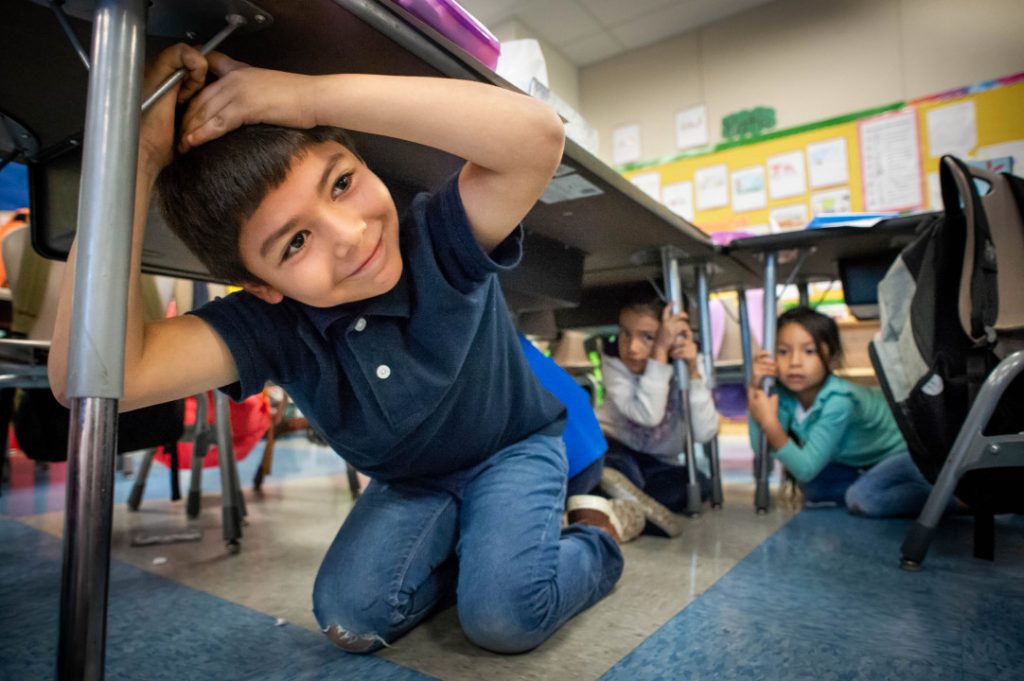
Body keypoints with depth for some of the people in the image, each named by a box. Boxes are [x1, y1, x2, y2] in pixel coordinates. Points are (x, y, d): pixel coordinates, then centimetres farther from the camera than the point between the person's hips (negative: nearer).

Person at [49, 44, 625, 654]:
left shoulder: (441, 238, -29)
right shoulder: (270, 323, -23)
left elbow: (539, 134, -48)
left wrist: (315, 93, -50)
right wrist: (140, 154, -42)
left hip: (513, 447, -2)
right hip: (408, 484, 3)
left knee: (505, 617, -21)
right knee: (350, 619, -13)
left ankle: (596, 538, 11)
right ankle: (458, 547, 15)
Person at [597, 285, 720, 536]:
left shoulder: (689, 365, -14)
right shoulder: (613, 364, -20)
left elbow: (704, 433, -24)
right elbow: (648, 415, -35)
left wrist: (693, 373, -33)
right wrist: (660, 352, -37)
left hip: (657, 465, 4)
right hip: (615, 454, -3)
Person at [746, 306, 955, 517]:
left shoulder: (838, 401, -35)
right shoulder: (785, 393, -19)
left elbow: (805, 469, -34)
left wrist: (770, 423, -46)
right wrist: (755, 387, -33)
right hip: (864, 463, 6)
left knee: (863, 498, -27)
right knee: (810, 487, -7)